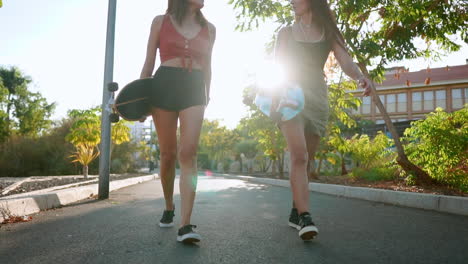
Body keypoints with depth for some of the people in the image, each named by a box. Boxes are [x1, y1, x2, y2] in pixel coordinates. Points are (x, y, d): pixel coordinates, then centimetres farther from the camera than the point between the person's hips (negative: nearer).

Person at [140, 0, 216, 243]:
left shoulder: (209, 29, 15)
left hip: (194, 90, 1)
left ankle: (185, 225, -20)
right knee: (168, 154, 3)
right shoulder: (161, 22, 9)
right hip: (164, 87, -1)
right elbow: (149, 62, 9)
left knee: (188, 153, -15)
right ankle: (169, 208, 26)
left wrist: (207, 97, 20)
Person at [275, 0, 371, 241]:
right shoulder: (286, 32, 13)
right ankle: (304, 217, -23)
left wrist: (360, 77, -23)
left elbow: (345, 60, -2)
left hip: (317, 96, 2)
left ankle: (295, 212, 17)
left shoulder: (329, 33, 12)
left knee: (305, 159, 4)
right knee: (299, 156, -20)